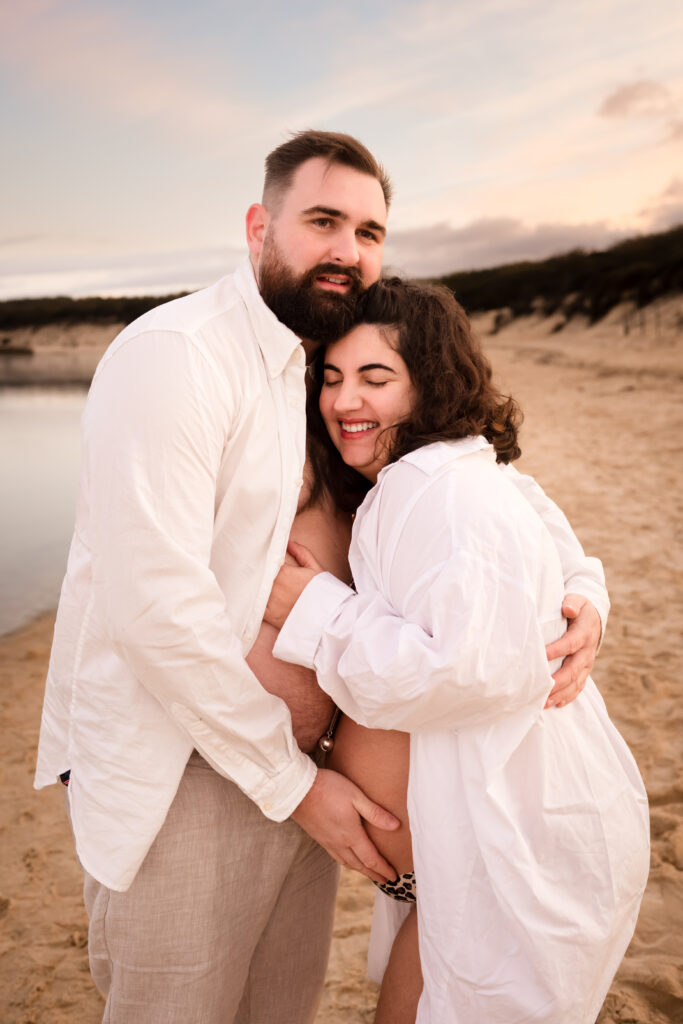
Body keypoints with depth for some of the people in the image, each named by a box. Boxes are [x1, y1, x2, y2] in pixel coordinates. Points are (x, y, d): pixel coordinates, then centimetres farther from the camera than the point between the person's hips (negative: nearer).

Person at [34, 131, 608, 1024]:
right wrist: (291, 782, -16)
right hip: (178, 776, -7)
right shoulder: (174, 354, -17)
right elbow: (156, 604, -24)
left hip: (302, 766, 7)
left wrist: (582, 586, -8)